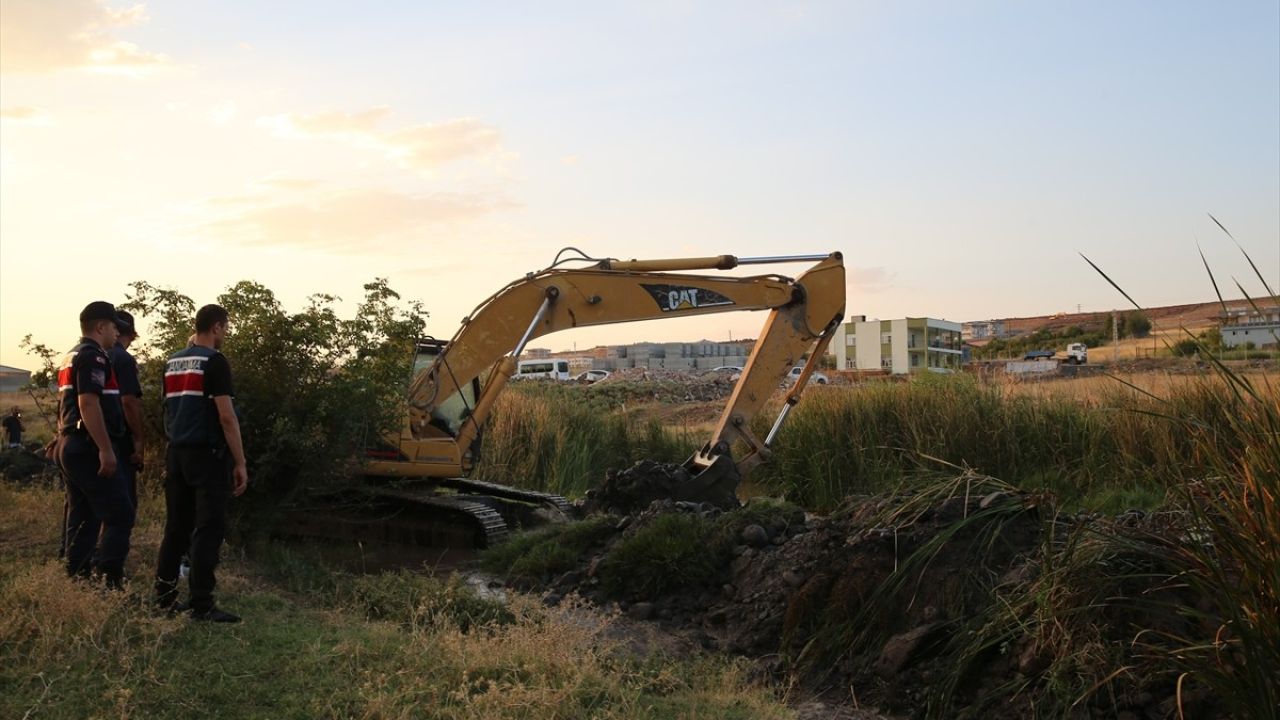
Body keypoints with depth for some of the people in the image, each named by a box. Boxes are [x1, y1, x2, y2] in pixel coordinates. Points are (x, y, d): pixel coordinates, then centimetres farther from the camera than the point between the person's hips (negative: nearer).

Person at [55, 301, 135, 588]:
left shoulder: (70, 357, 20)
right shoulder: (93, 356, -12)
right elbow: (88, 403, -22)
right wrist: (105, 449, -24)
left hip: (69, 446, 10)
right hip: (86, 448, -10)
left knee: (82, 516, 12)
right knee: (119, 513, -10)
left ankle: (75, 578, 14)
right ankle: (111, 581, -14)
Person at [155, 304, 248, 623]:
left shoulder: (172, 363, 13)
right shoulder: (215, 361, -11)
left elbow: (170, 410, 19)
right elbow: (226, 417, -15)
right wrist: (240, 463, -12)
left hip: (176, 453, 8)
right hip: (208, 454, -8)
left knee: (176, 527, 13)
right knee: (208, 529, -5)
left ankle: (164, 596, 18)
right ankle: (202, 605, -5)